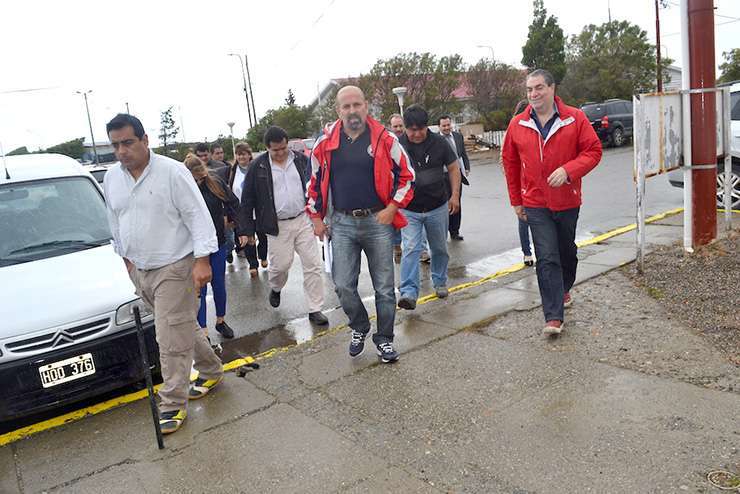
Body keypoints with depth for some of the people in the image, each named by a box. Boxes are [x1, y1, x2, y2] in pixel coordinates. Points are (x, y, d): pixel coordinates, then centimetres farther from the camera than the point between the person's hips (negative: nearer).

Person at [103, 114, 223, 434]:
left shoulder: (172, 172, -12)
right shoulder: (111, 179, 7)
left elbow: (198, 216, -14)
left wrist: (202, 260, -18)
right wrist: (127, 258, 20)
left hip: (175, 267, -6)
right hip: (140, 270, 6)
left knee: (172, 338, -5)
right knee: (183, 328, 17)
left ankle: (173, 404, 7)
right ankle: (211, 371, 36)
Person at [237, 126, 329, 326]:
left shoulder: (301, 160, 2)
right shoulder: (257, 167, -3)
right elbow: (247, 200, 0)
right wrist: (246, 230, -2)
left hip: (304, 220, 2)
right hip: (278, 225, -2)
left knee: (313, 265, 1)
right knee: (280, 264, 3)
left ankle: (315, 309, 11)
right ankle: (275, 289, 39)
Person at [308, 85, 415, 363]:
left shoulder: (384, 139, -3)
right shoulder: (326, 142, 2)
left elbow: (406, 176, 3)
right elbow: (315, 181, 12)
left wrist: (392, 208, -6)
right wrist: (316, 217, 9)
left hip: (378, 220, -1)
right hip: (341, 224, 1)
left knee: (384, 286, 6)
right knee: (343, 285, 2)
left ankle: (384, 338, 23)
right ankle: (359, 329, 28)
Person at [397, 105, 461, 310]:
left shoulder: (439, 143, -4)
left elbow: (453, 168, 6)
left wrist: (455, 195, -1)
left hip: (438, 207, 2)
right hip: (409, 210, -2)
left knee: (439, 248, 15)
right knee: (410, 249, -12)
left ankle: (440, 282, 35)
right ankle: (409, 293, -13)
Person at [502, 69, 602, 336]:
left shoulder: (575, 119, -6)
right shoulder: (518, 124, -1)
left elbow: (593, 151, -5)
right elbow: (510, 163, 7)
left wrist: (568, 170, -23)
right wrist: (516, 201, 7)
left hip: (568, 201, 1)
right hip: (536, 204, -1)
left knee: (567, 252, 19)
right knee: (547, 259, -7)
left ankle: (563, 289, 47)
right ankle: (553, 316, -5)